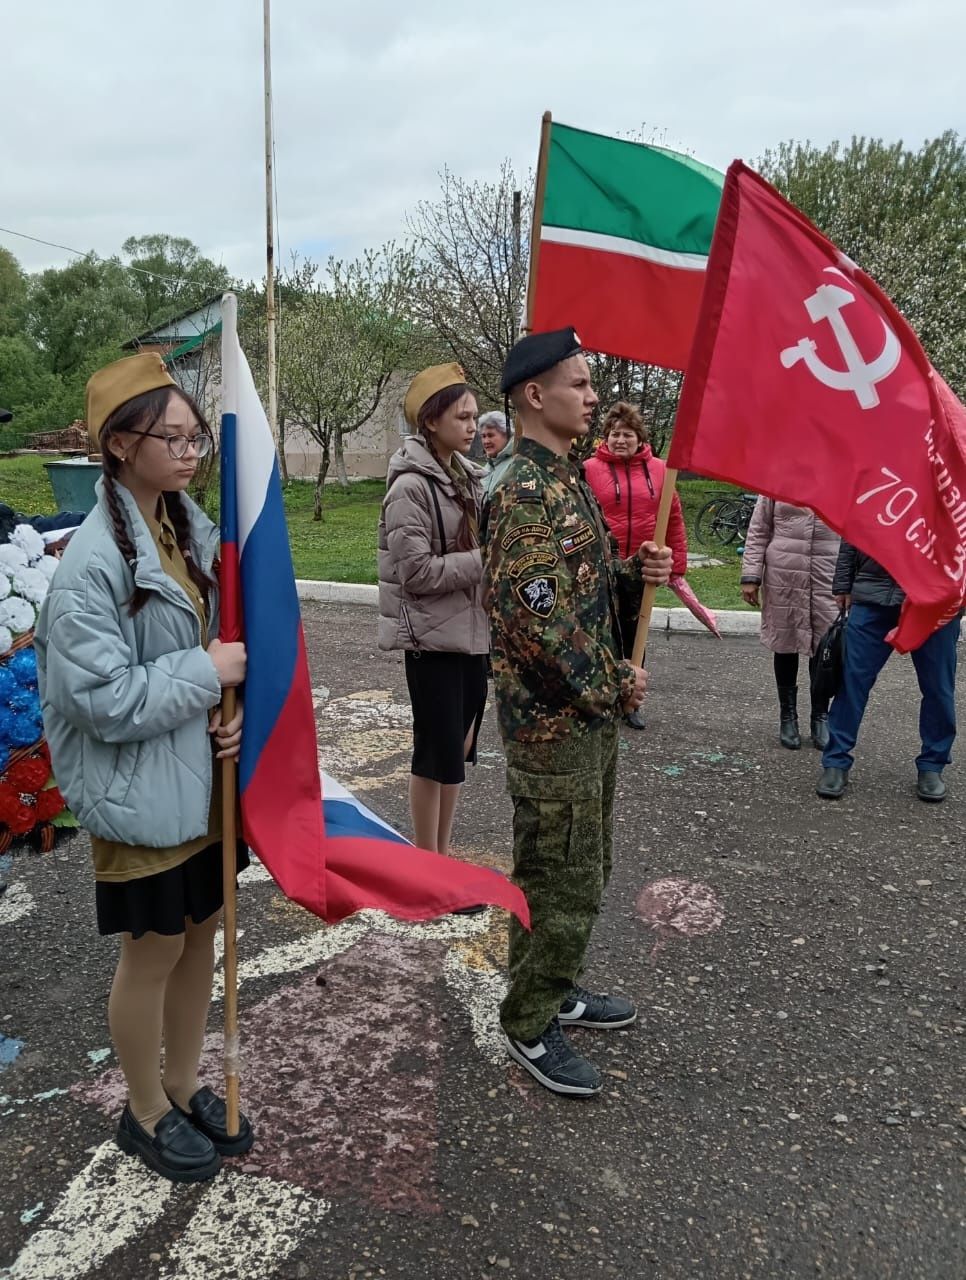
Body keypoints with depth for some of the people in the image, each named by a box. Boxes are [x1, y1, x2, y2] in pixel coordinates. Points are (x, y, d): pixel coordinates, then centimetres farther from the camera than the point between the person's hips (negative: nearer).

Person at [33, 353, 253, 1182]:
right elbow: (105, 699, -24)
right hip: (141, 788, -7)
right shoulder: (95, 560, -20)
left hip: (204, 776, 7)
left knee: (202, 932, 18)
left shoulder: (191, 526, 3)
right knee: (155, 950, 10)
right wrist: (207, 670, -19)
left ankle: (186, 1088, 40)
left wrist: (230, 712, -4)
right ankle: (148, 1113, 34)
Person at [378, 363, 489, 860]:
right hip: (434, 637, -8)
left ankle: (443, 853, 30)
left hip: (473, 631, 8)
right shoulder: (410, 487, -14)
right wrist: (485, 560, -18)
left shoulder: (467, 478, 9)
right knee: (437, 750, 1)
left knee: (460, 746, 15)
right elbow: (416, 572, -19)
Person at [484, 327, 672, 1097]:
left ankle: (556, 989, 39)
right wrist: (610, 684, -17)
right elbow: (535, 612, -26)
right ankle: (530, 1027, 20)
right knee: (562, 881, 2)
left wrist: (632, 571, 2)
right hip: (554, 720, -10)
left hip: (590, 713, 10)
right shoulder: (528, 491, -19)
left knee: (586, 868, 21)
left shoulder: (565, 478, 13)